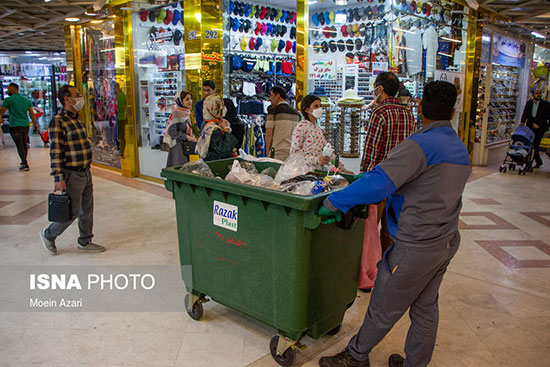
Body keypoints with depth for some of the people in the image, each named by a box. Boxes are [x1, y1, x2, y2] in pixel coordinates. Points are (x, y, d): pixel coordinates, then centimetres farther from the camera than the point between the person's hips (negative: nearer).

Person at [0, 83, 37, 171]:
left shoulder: (8, 100, -7)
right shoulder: (26, 100, 8)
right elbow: (32, 114, 7)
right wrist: (35, 124, 13)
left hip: (15, 126, -5)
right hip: (25, 125, 5)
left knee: (19, 145, -1)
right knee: (24, 143, 18)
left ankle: (25, 164, -4)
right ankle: (24, 161, 30)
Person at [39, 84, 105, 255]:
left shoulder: (77, 120, 12)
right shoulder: (58, 121, -15)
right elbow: (55, 152, -19)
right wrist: (58, 178, -22)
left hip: (85, 173, 8)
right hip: (72, 175, -8)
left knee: (87, 209, 13)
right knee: (72, 211, 1)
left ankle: (85, 242, 26)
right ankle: (48, 235, 24)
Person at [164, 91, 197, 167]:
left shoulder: (186, 113, 11)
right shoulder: (177, 113, -16)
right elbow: (171, 131, -22)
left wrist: (192, 138, 4)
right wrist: (186, 137, -16)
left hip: (185, 146, 9)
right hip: (178, 146, -9)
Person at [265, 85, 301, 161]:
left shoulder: (273, 110, -2)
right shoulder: (296, 113, 15)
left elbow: (268, 134, -6)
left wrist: (267, 152, 3)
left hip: (279, 153, -5)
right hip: (293, 152, 5)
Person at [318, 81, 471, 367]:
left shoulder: (420, 145, -22)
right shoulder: (461, 149, 8)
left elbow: (377, 184, -32)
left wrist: (332, 203, -24)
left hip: (416, 246, -9)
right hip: (447, 240, 9)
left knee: (384, 308, 9)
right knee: (425, 307, 20)